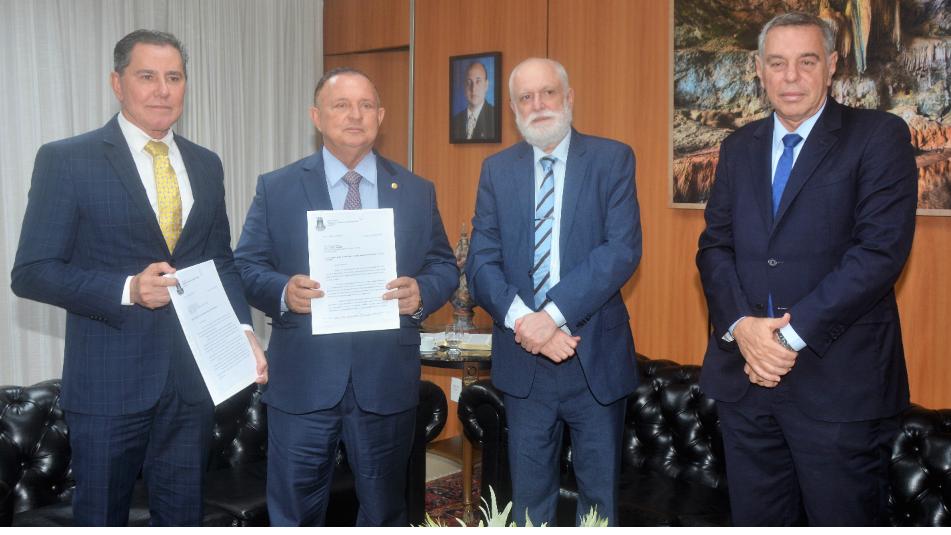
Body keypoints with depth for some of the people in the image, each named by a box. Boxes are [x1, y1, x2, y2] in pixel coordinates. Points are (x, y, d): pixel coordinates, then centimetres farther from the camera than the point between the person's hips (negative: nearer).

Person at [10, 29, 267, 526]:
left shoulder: (206, 164, 9)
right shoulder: (66, 160, -7)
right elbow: (31, 272, -9)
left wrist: (242, 328, -3)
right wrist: (127, 289, -22)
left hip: (193, 373, 4)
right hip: (108, 378, -4)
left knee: (183, 514, 17)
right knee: (102, 517, 12)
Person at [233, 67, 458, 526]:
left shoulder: (417, 191, 7)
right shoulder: (276, 188, 4)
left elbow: (445, 268, 8)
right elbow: (246, 266, 2)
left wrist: (421, 293, -15)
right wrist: (283, 291, -19)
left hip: (388, 380, 2)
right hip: (302, 379, -1)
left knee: (385, 512, 16)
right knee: (294, 513, 10)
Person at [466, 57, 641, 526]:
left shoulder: (612, 159, -1)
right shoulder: (496, 169, 7)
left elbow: (623, 250, -13)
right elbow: (481, 262, 0)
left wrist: (554, 313, -20)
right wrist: (521, 320, -17)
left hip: (596, 356, -2)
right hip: (522, 357, 2)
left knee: (600, 495, 12)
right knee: (529, 496, 14)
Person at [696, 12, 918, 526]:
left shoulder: (879, 136, -3)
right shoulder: (738, 146, 12)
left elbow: (881, 249, -14)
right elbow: (714, 245, 7)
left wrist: (792, 334, -17)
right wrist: (740, 327, -11)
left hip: (839, 379, -4)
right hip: (743, 373, 4)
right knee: (754, 519, 15)